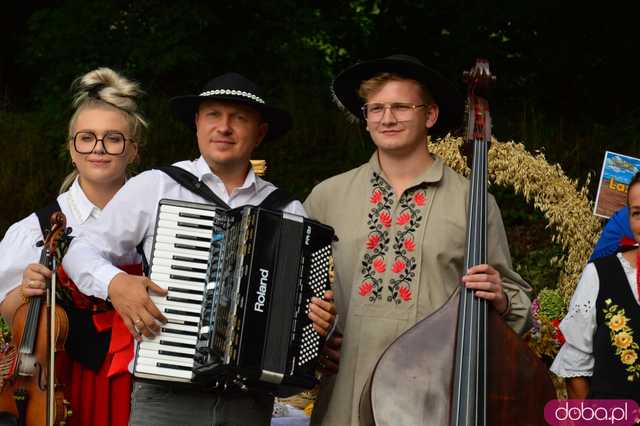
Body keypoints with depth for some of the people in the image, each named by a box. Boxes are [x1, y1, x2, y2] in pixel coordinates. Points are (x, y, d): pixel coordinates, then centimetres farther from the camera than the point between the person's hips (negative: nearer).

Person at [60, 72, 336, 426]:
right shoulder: (153, 187, 4)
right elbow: (82, 251, 7)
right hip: (167, 393, -2)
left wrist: (322, 319, -9)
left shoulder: (288, 211, 9)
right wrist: (114, 283, -12)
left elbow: (311, 296, 13)